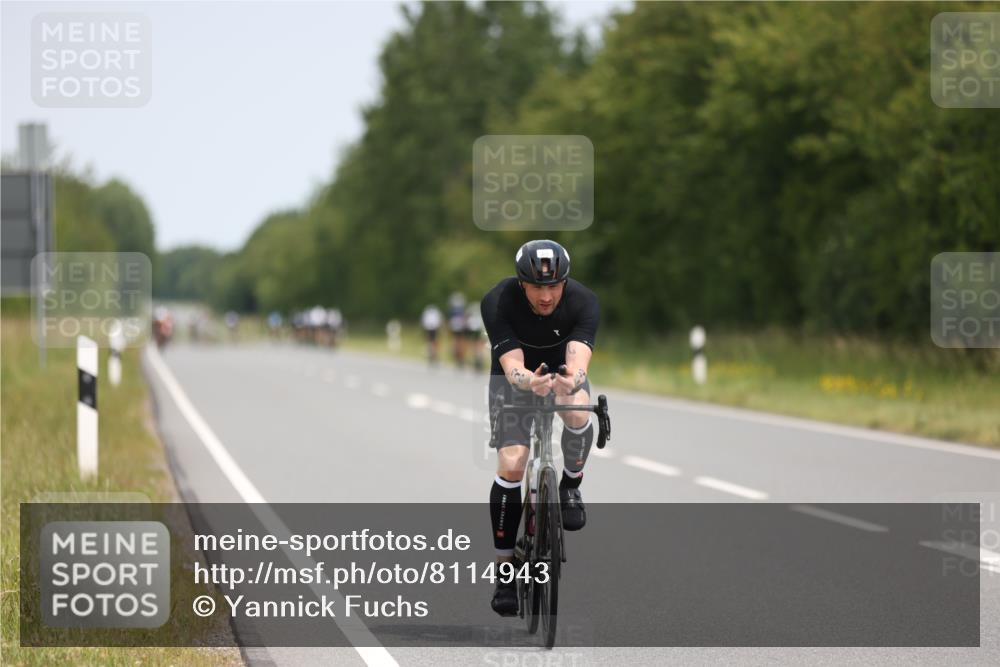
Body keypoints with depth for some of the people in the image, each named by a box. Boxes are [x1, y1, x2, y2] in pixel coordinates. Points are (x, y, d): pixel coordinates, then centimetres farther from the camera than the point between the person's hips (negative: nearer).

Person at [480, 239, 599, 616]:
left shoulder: (583, 302, -29)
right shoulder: (498, 303, -30)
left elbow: (578, 361, -41)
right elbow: (512, 365, -38)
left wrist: (570, 382, -65)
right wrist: (530, 382, -61)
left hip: (563, 371, 1)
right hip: (516, 375, -1)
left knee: (577, 414, -34)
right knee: (511, 465, -17)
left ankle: (571, 486, -4)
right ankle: (505, 570, -5)